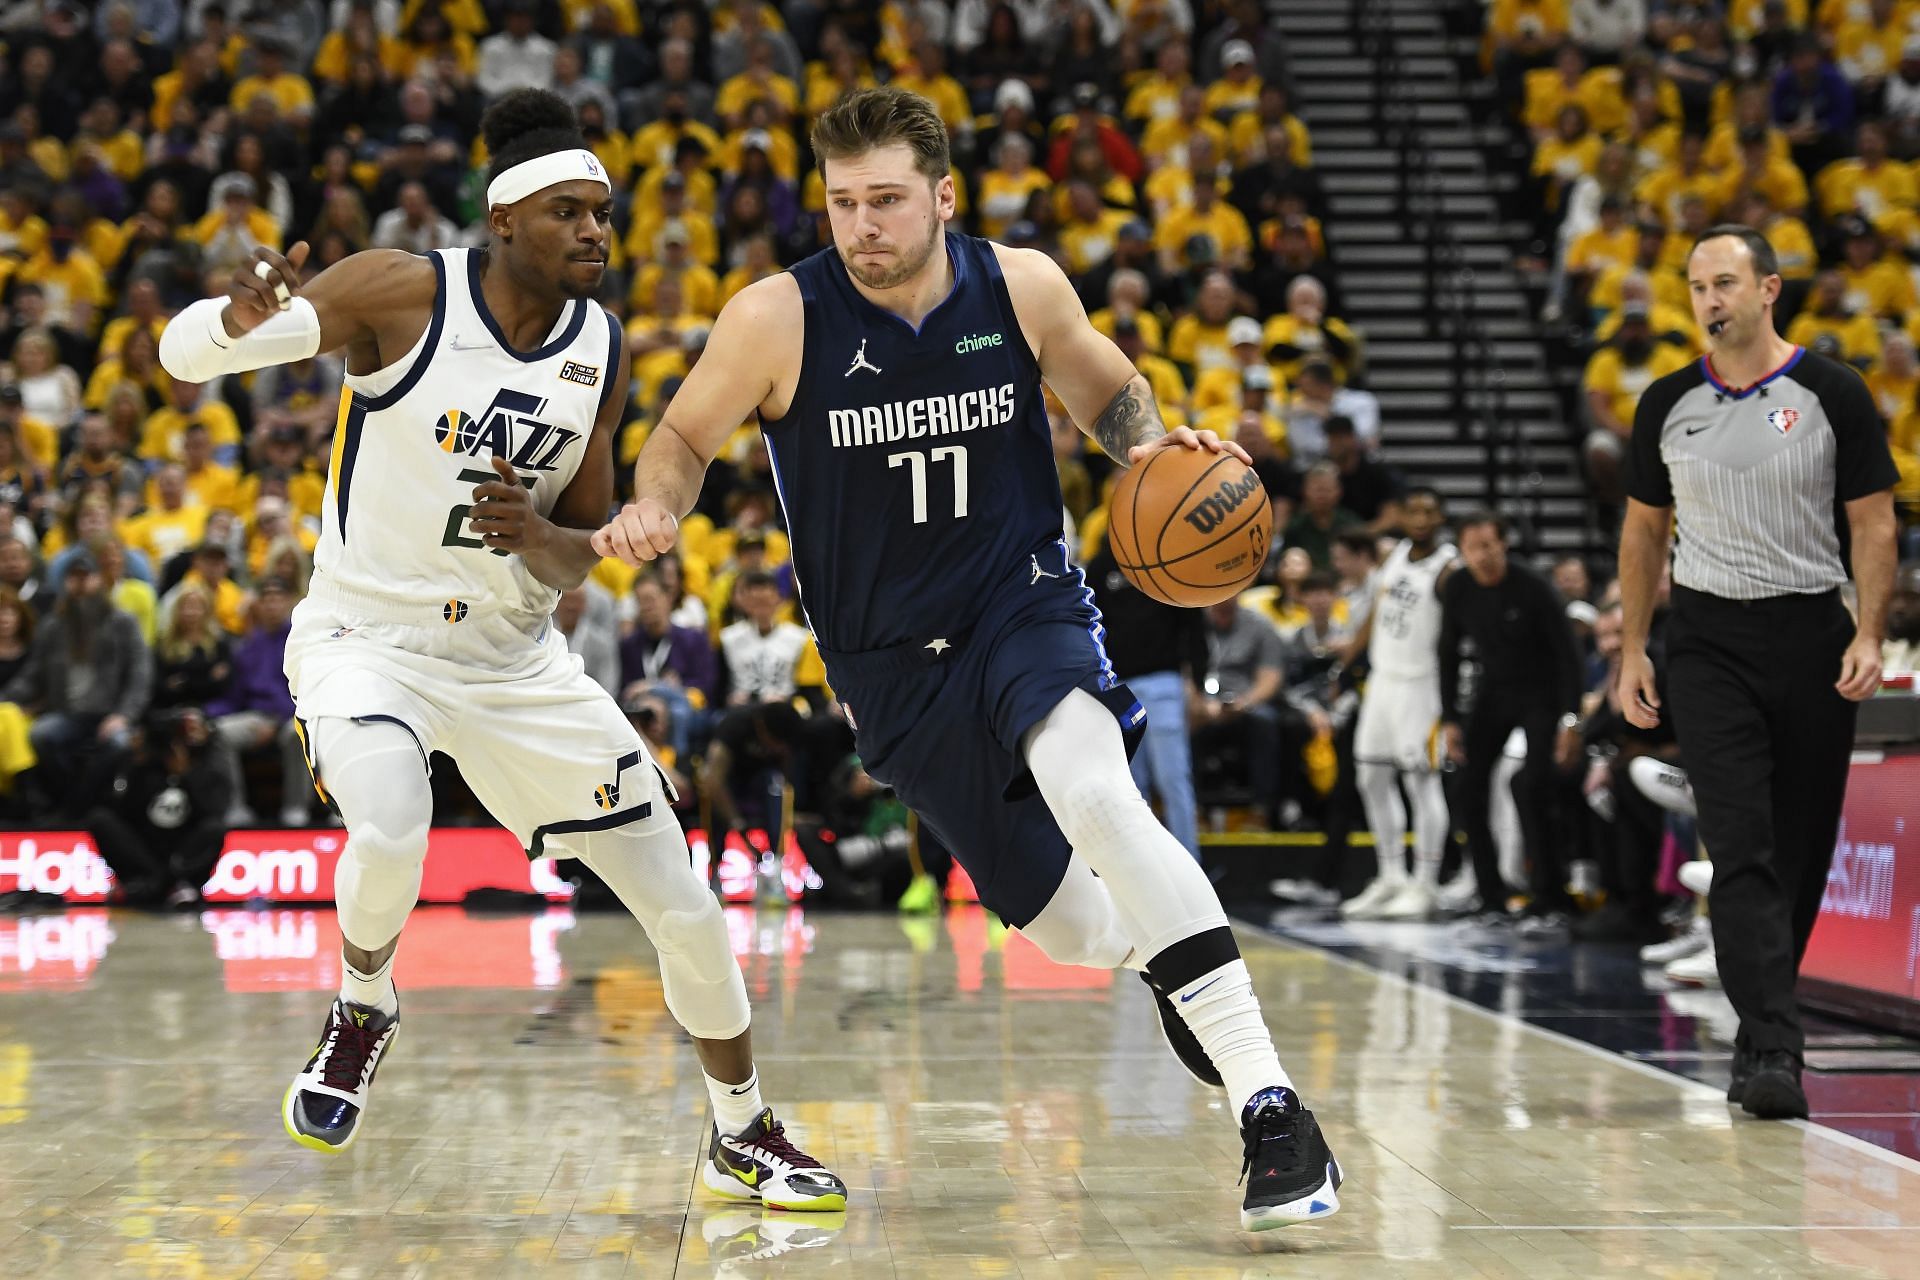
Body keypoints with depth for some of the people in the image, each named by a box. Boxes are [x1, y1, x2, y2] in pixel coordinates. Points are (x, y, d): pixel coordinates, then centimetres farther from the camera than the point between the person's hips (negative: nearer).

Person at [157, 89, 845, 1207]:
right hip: (368, 639, -4)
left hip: (516, 656, 5)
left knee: (684, 903, 4)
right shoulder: (405, 294, -15)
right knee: (391, 833, -36)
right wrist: (248, 313, -40)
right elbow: (183, 351, -16)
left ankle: (745, 1135, 27)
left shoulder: (602, 350, -1)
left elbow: (581, 559, 5)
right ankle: (364, 1008, -1)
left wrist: (538, 536, -19)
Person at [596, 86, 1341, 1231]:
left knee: (1092, 794, -34)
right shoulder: (779, 319, -13)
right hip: (891, 662, 1)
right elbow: (685, 436, 3)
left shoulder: (1020, 287, -8)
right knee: (1070, 929, 6)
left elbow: (1107, 391, 11)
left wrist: (1157, 444, -11)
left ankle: (1271, 1102, -35)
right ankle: (1164, 963, 47)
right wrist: (653, 511, -19)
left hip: (1027, 604, -1)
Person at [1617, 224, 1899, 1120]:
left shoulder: (1832, 395, -2)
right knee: (1742, 848, -12)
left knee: (1801, 850, 7)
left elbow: (1873, 524, 0)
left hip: (1811, 635, 0)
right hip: (1708, 640, 0)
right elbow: (1644, 530, 14)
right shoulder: (1669, 405, 5)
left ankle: (1760, 1033, 23)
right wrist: (1632, 651, 9)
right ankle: (1773, 1048, -18)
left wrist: (1869, 637, -11)